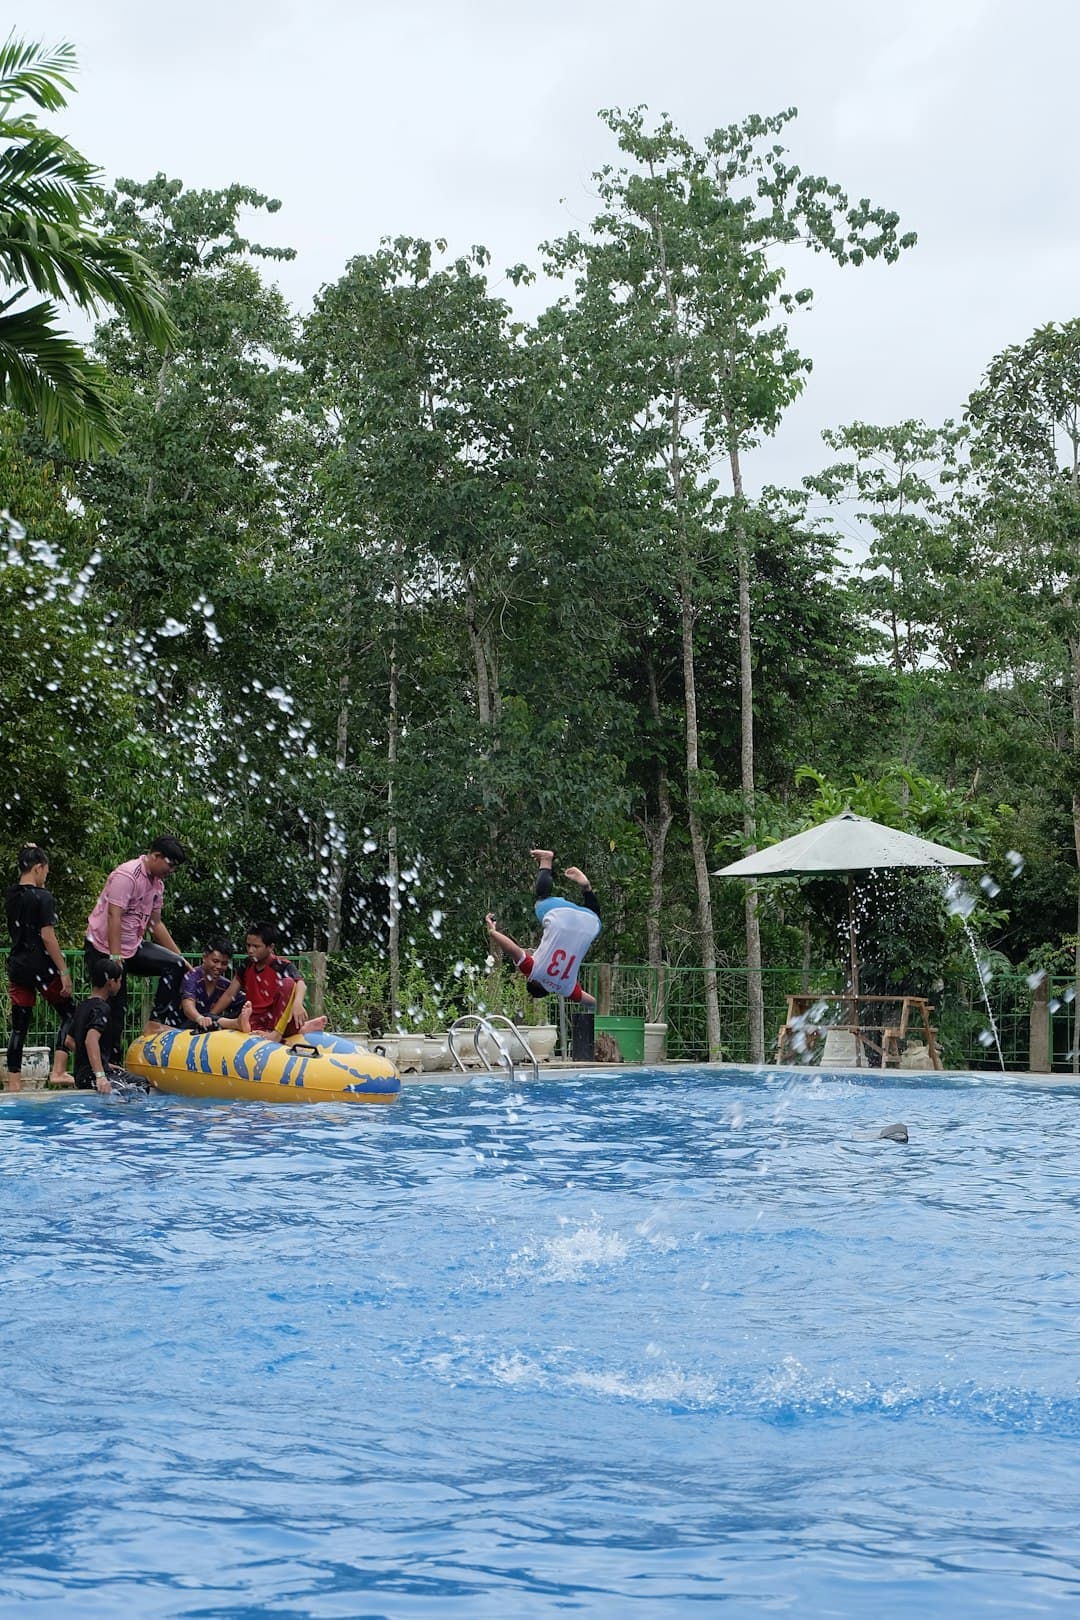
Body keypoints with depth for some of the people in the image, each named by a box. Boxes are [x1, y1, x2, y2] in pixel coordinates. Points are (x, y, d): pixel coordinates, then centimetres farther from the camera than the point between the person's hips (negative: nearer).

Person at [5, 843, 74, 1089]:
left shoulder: (11, 896, 7)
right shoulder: (43, 898, -12)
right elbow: (47, 937, -16)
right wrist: (64, 971, -13)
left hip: (16, 965, 6)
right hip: (40, 966, -6)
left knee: (19, 1025, 8)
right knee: (69, 1013, 7)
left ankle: (14, 1083, 7)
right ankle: (58, 1071, -4)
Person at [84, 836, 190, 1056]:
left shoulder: (157, 884, 9)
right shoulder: (126, 875, -19)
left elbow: (155, 924, 18)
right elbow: (114, 917, -25)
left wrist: (181, 957, 15)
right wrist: (115, 960, -28)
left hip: (133, 947, 8)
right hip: (103, 949, -8)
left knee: (175, 965, -5)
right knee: (115, 1007, -6)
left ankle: (156, 1023, -3)